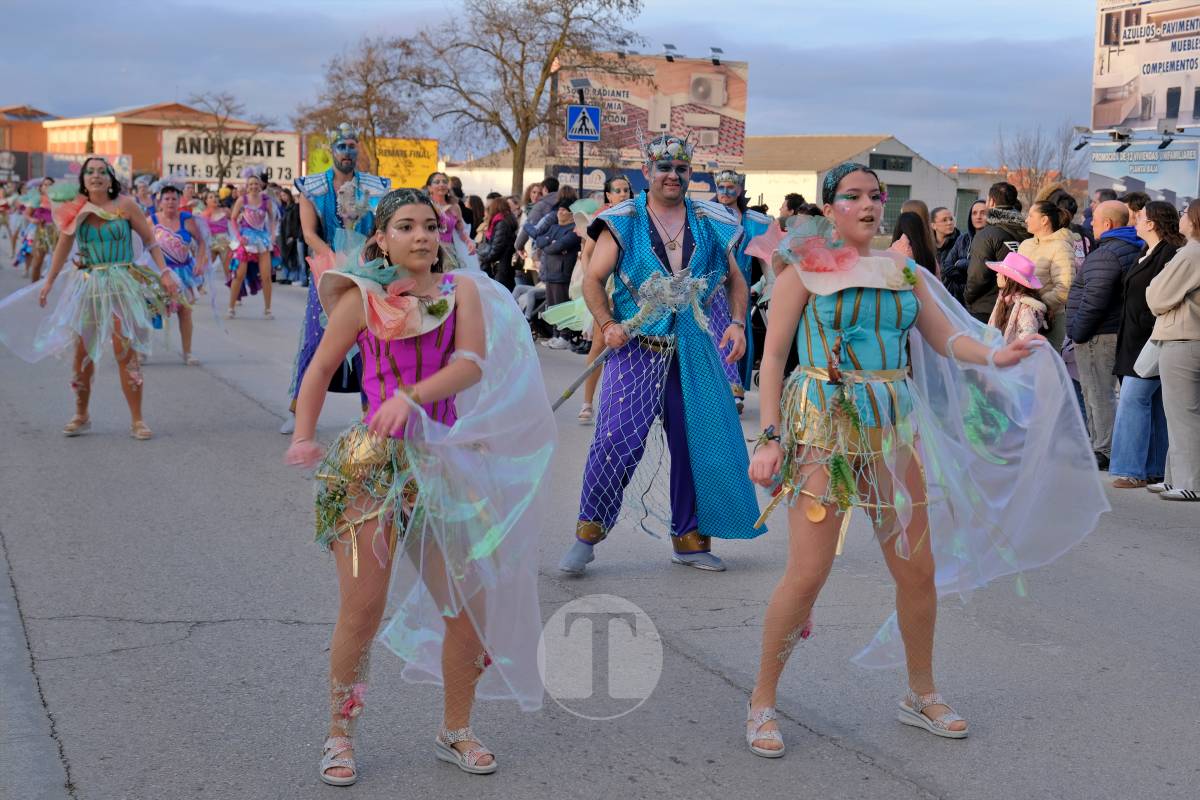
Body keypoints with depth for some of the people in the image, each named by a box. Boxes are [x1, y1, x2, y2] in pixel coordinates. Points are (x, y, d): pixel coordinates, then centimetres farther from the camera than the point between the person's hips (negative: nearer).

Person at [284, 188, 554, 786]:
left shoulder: (462, 290, 4)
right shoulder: (363, 298, 0)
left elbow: (472, 364, -11)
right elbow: (320, 370, 5)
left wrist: (410, 397, -26)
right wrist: (303, 437, -8)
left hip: (444, 461, 3)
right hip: (372, 463, -3)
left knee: (471, 604, 5)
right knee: (362, 610, -6)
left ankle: (455, 731, 24)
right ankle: (340, 735, 15)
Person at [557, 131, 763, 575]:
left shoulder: (710, 223, 8)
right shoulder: (623, 221, 0)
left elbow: (734, 278, 17)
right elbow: (593, 280, 1)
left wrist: (738, 323, 2)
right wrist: (608, 325, -13)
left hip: (693, 351, 4)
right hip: (636, 348, -3)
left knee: (698, 443, 7)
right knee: (616, 440, -14)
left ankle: (689, 538, 21)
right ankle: (588, 533, 1)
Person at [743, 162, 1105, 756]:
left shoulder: (904, 273, 12)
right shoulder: (805, 271, 0)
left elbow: (947, 338, 6)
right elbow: (773, 357, -3)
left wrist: (994, 356, -14)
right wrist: (770, 437, -10)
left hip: (894, 430, 5)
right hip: (825, 428, -5)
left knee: (919, 571, 8)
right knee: (807, 574, -10)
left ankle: (921, 695, 28)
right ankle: (762, 702, 6)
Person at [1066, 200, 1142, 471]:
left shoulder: (1106, 255, -19)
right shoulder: (1135, 248, 14)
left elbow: (1094, 301, -25)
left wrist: (1077, 332, -15)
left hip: (1098, 336, -10)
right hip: (1117, 332, 10)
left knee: (1099, 394, -4)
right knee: (1103, 392, 17)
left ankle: (1105, 451, -1)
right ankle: (1100, 446, 24)